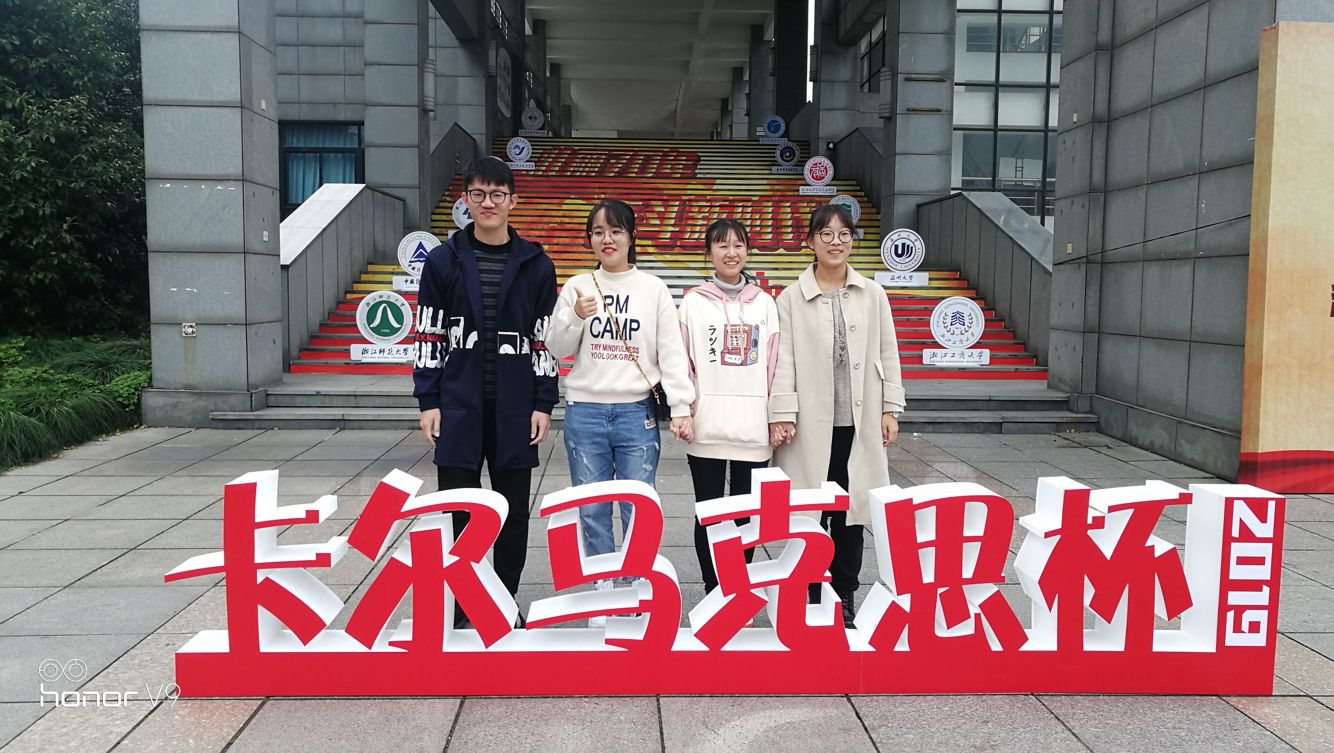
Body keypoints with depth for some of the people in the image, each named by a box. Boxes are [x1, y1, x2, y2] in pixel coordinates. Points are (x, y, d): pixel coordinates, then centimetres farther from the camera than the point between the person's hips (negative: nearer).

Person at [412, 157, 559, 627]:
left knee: (514, 512, 8)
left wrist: (543, 405, -1)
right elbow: (428, 336, 4)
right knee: (458, 509, 4)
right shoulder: (443, 261, 3)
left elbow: (545, 340, 4)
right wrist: (428, 402, -2)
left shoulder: (537, 266, 4)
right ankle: (456, 607, 17)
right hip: (458, 406, 0)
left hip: (515, 410, 1)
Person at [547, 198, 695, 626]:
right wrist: (576, 317, -13)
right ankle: (603, 592, 20)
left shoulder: (653, 289, 3)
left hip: (637, 413, -1)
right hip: (585, 412, 2)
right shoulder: (577, 287, 6)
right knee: (592, 509, 7)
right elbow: (556, 349, 5)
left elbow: (671, 353, 0)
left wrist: (680, 407, -8)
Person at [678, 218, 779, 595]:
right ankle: (712, 589, 18)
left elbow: (773, 364, 7)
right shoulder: (694, 302, 3)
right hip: (706, 426, -1)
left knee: (746, 513, 9)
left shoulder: (764, 302, 8)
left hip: (752, 427, 1)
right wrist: (684, 411, -6)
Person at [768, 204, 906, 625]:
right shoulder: (791, 298, 3)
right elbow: (784, 359, -3)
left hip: (859, 422, 2)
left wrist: (890, 409, 4)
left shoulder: (872, 295, 10)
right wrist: (782, 414, -10)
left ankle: (844, 597, 19)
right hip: (811, 422, -2)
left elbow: (888, 354, 10)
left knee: (853, 508, 6)